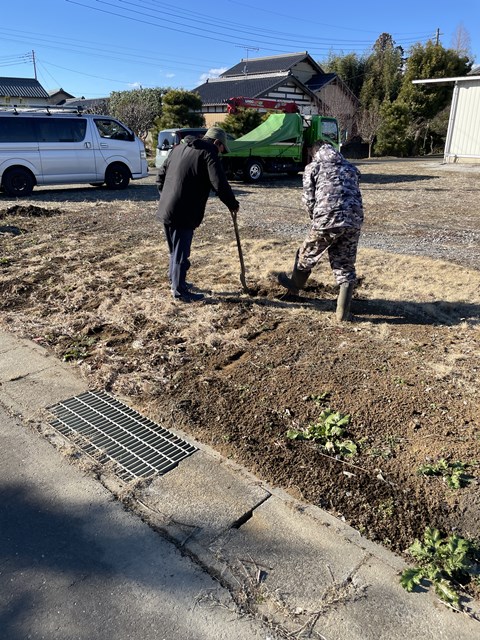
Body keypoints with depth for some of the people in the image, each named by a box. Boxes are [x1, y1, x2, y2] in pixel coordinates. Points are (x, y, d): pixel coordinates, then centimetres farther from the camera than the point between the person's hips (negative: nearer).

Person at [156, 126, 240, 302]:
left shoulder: (179, 148, 18)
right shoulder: (209, 154, -7)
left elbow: (161, 175, 22)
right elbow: (220, 184, -16)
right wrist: (233, 204, -3)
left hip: (166, 209, 8)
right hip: (184, 214, -8)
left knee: (175, 250, 21)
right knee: (181, 253, -1)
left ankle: (175, 281, 34)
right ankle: (180, 292, 7)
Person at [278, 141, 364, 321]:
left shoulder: (313, 167, 12)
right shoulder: (351, 167, 26)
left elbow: (308, 199, 5)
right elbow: (354, 194, 19)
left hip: (327, 220, -4)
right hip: (354, 221, 4)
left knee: (307, 255, 21)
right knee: (346, 267, 11)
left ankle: (294, 285, 44)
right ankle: (343, 311, 10)